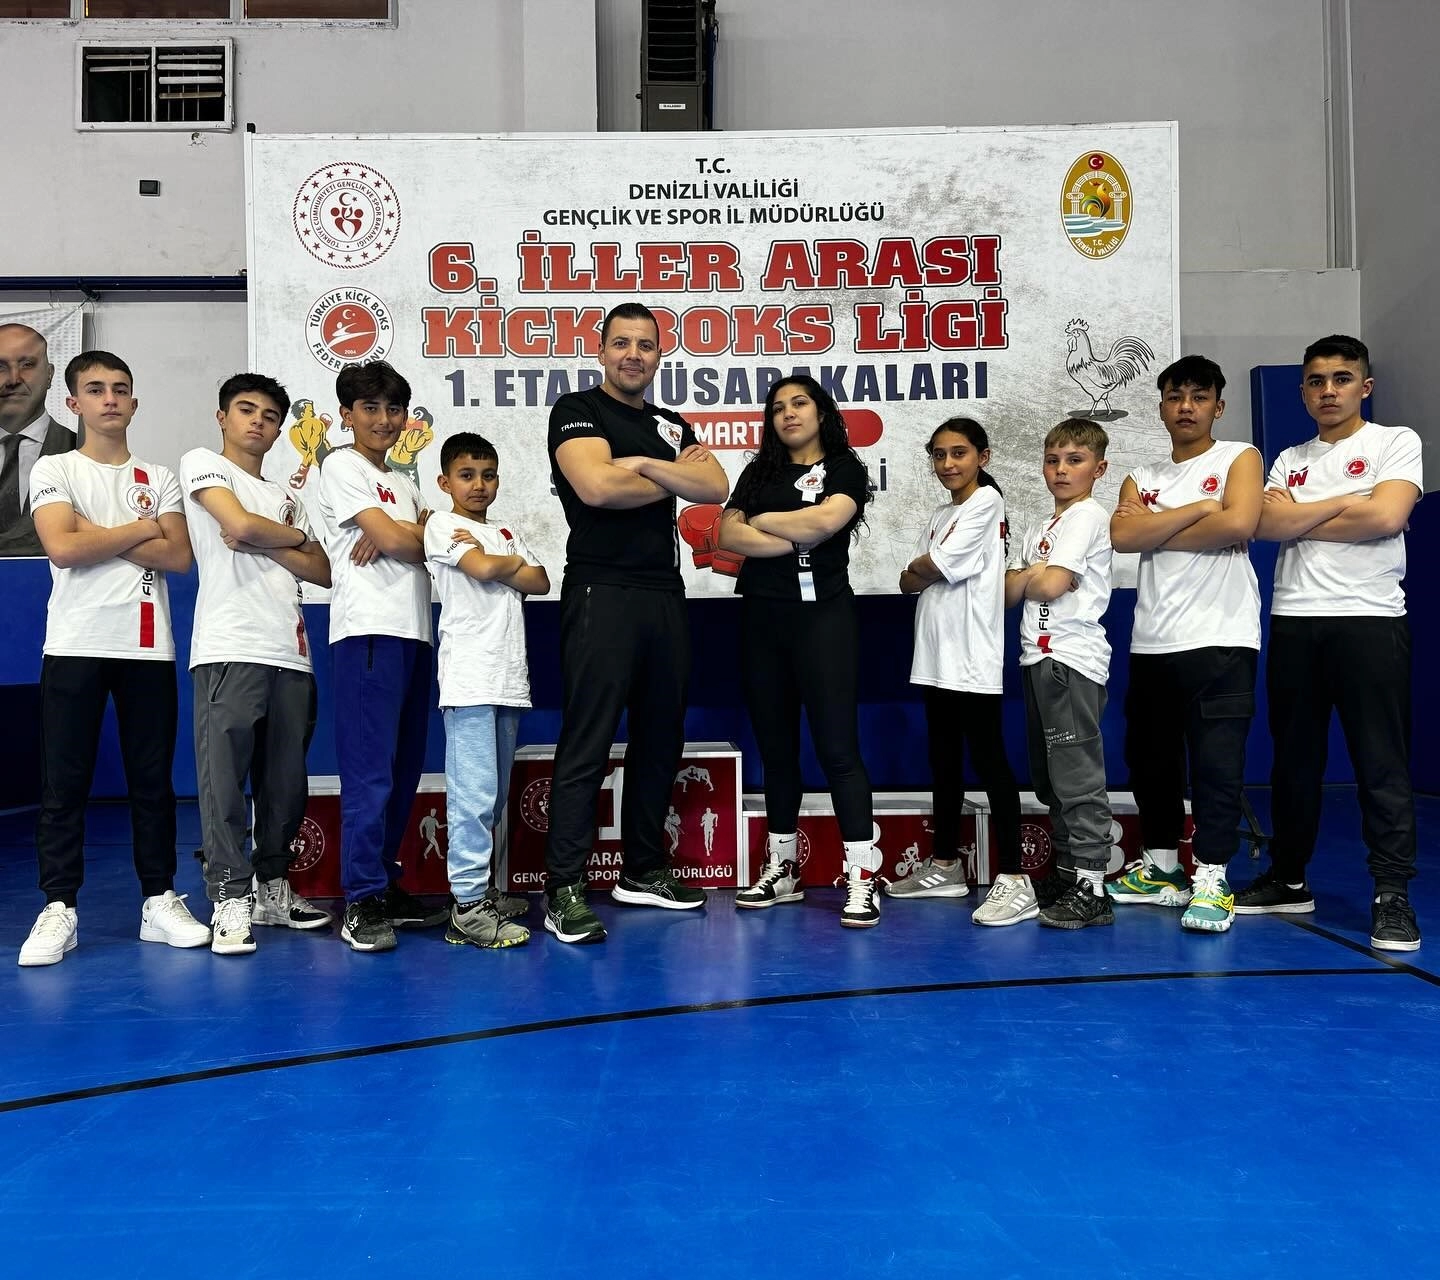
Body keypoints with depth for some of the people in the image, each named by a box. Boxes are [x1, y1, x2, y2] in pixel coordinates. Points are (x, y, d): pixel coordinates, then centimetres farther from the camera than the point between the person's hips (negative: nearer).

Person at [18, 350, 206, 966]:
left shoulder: (159, 477, 12)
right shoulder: (54, 470, 6)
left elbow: (179, 557, -2)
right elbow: (62, 547, -11)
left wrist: (95, 534, -8)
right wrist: (141, 528, -3)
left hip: (148, 647, 2)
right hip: (74, 645, -2)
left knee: (153, 779, 5)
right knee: (64, 782, 0)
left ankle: (160, 901, 12)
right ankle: (58, 909, 7)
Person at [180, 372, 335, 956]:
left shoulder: (285, 497, 25)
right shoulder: (202, 464, 9)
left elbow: (322, 572, 13)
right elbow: (240, 525, -9)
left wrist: (264, 546, -2)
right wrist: (296, 538, 8)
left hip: (291, 651, 6)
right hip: (230, 648, -6)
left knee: (286, 780, 6)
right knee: (225, 775, -9)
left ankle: (272, 888, 15)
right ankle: (230, 899, -5)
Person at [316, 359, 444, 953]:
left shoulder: (402, 483, 24)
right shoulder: (342, 467, 1)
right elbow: (394, 539, -10)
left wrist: (399, 539, -6)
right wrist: (425, 536, 9)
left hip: (414, 633, 8)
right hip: (368, 631, -8)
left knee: (404, 770, 9)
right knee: (370, 771, -9)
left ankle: (385, 886, 18)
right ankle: (362, 903, -5)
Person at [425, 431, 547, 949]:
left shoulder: (507, 533, 22)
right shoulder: (441, 526, 3)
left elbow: (540, 582, 9)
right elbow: (482, 569, -12)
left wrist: (496, 563, -4)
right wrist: (512, 562, 7)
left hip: (509, 681, 7)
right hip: (469, 678, -7)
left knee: (495, 795, 11)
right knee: (474, 794, -11)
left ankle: (481, 888, 20)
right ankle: (468, 904, -9)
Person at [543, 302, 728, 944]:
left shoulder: (672, 426, 19)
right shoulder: (577, 410, 1)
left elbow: (716, 488, 2)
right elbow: (597, 486, -17)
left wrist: (645, 465, -12)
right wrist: (675, 478, -3)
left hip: (664, 593, 7)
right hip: (602, 594, -7)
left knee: (660, 739, 12)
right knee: (586, 745, -8)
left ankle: (643, 871, 24)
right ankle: (564, 890, -4)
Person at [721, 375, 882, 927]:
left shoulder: (845, 468, 5)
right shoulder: (759, 472, 15)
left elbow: (825, 520, -15)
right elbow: (728, 535, 0)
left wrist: (761, 521, -2)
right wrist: (798, 538, -10)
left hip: (822, 616, -4)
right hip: (762, 617, 5)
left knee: (837, 745, -8)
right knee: (775, 745, 9)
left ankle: (863, 876, -6)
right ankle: (781, 868, 18)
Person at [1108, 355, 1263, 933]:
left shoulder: (1238, 458, 4)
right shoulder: (1142, 477, 16)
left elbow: (1239, 523, -16)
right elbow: (1121, 535, -4)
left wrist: (1154, 532, -6)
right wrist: (1198, 508, -9)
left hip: (1221, 638, -5)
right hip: (1152, 641, 5)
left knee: (1216, 761, -7)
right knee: (1148, 756, 11)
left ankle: (1211, 881, 3)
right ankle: (1160, 869, 24)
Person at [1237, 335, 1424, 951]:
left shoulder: (1396, 442, 5)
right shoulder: (1289, 460, 17)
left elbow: (1388, 516, -12)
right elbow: (1267, 525, -1)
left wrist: (1299, 519, -3)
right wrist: (1343, 503, -6)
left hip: (1369, 618, -4)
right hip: (1293, 621, 4)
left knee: (1381, 762, -5)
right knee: (1293, 758, 10)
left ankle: (1392, 894, 0)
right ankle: (1288, 878, 20)